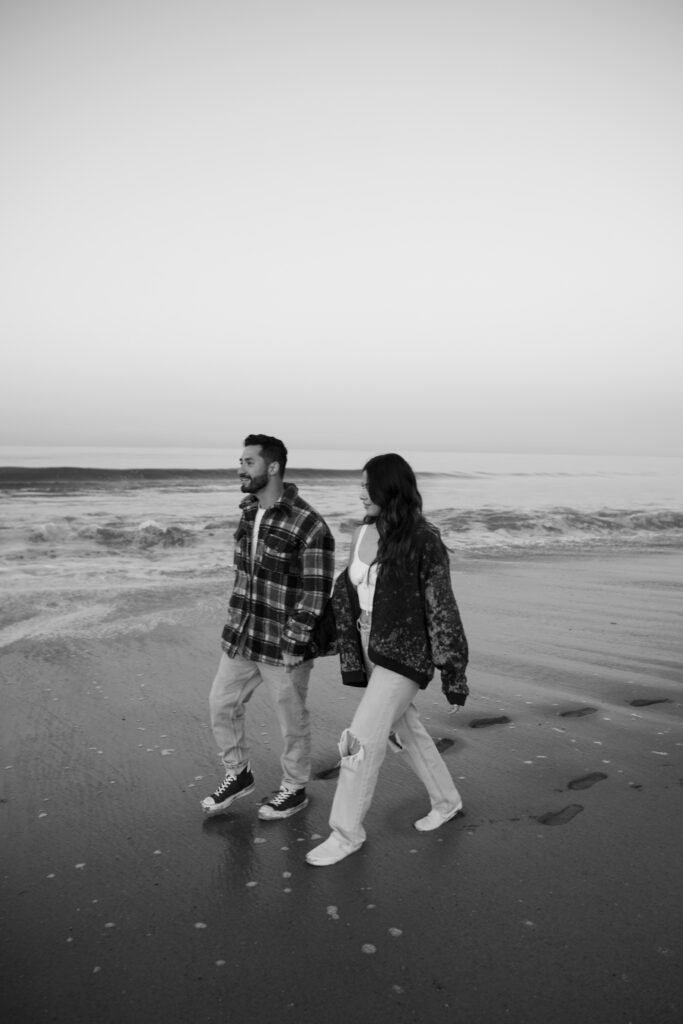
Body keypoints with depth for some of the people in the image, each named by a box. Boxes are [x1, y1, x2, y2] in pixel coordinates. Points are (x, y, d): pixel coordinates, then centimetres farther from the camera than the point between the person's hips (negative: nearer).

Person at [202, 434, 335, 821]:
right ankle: (238, 774, 38)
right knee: (222, 704, 16)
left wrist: (293, 642, -18)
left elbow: (316, 590, -19)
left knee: (292, 719, 10)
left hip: (283, 644, -7)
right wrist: (236, 621, 16)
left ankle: (295, 789, 33)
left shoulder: (308, 525, -20)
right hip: (241, 637, 8)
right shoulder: (249, 512, 5)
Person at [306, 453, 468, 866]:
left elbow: (443, 611, -15)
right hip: (372, 652, 8)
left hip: (405, 656, -8)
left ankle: (347, 833, 14)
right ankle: (447, 801, 44)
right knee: (406, 729, 21)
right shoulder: (363, 534, 1)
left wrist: (454, 674, -12)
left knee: (363, 741, -5)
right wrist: (351, 658, 6)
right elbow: (346, 593, 8)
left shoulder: (424, 541, -19)